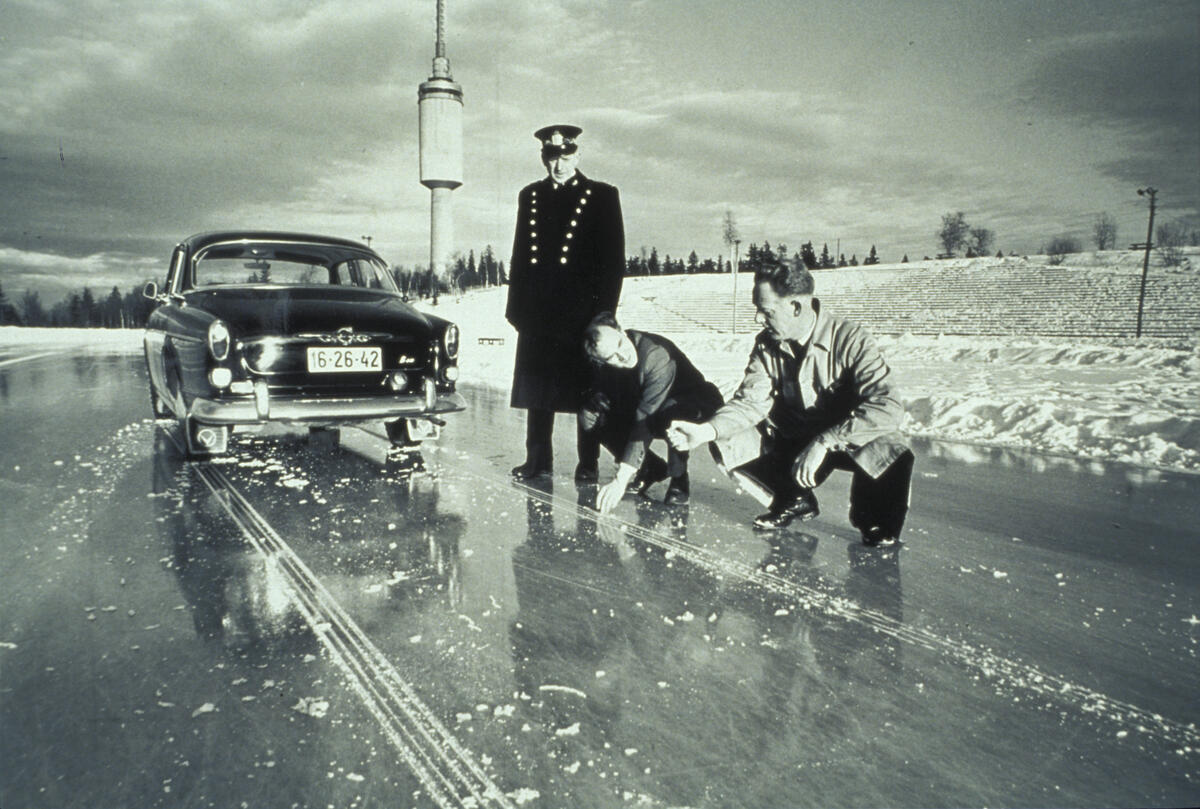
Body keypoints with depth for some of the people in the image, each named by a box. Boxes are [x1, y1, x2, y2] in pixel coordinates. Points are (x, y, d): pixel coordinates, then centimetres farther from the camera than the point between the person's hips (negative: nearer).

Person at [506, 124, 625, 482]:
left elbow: (614, 260, 0)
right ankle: (538, 459, 18)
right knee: (537, 388, 7)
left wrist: (604, 310, -8)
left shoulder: (603, 196, 3)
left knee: (586, 390, 2)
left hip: (583, 310, -3)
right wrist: (517, 307, 5)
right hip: (539, 312, 4)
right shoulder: (530, 196, 14)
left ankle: (588, 463, 12)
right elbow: (520, 255, 14)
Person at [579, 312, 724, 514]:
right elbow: (600, 389, 6)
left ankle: (679, 480, -13)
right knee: (589, 416, -13)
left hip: (698, 407, -6)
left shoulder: (658, 356, -36)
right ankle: (652, 468, 3)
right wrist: (598, 398, -22)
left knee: (671, 411, -41)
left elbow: (645, 422, -42)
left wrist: (620, 480, -45)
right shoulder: (602, 364, -16)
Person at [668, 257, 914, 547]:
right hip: (791, 438, 5)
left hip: (850, 440, -4)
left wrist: (824, 442, -41)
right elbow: (751, 401, -13)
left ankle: (874, 522, 0)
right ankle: (795, 500, 11)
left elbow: (888, 407, -34)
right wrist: (706, 430, -31)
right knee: (728, 444, -14)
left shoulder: (850, 340, -25)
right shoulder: (767, 344, -9)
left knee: (892, 456, -36)